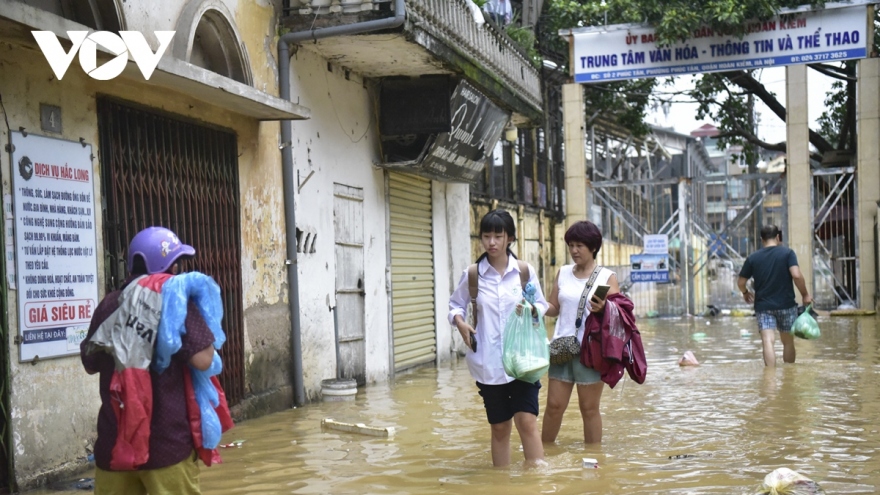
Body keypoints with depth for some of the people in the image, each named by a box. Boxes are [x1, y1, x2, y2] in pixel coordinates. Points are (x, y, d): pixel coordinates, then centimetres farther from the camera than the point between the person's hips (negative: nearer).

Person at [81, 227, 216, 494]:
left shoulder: (109, 304, 6)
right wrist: (199, 317, 1)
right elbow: (202, 360, -14)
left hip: (114, 440, 5)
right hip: (166, 441, -5)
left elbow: (90, 363, 17)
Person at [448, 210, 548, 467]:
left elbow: (542, 304, 11)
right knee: (499, 427, 10)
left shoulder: (525, 271, 2)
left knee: (527, 421, -11)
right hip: (488, 362, 1)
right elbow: (456, 304, 14)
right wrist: (459, 321, -7)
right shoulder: (472, 275, 1)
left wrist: (532, 309, -12)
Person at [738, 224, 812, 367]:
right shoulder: (787, 253, -3)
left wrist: (745, 293, 27)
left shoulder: (753, 258, 3)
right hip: (786, 304, 0)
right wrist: (805, 295, -3)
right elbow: (796, 275, -16)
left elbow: (740, 282, 7)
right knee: (788, 342, 14)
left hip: (763, 306, 0)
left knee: (768, 342, -8)